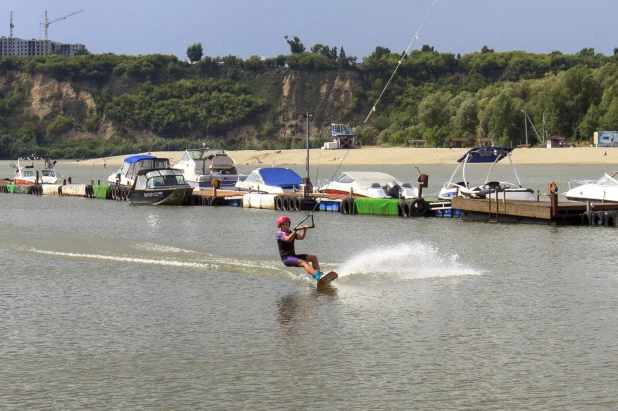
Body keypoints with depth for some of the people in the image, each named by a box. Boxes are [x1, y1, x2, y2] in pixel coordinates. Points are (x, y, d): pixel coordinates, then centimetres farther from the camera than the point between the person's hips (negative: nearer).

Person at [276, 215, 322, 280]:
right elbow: (288, 239, -25)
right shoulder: (280, 234, -4)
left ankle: (319, 274, -11)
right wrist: (295, 230, -31)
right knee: (303, 262, -32)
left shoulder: (291, 233, 19)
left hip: (293, 255, 9)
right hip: (287, 258, -9)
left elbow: (301, 237, 2)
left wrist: (304, 229, -12)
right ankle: (317, 276, -53)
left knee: (313, 258, 1)